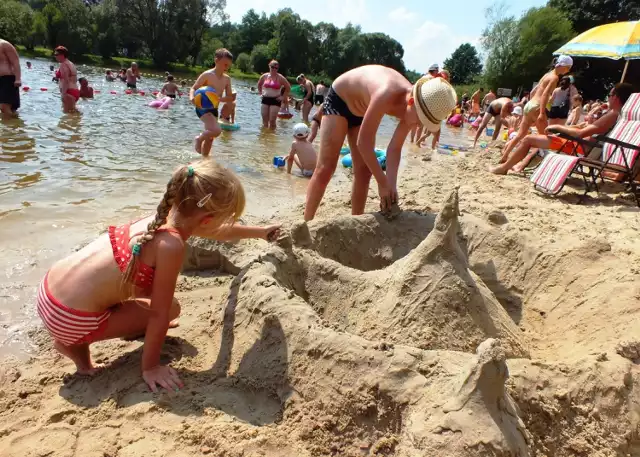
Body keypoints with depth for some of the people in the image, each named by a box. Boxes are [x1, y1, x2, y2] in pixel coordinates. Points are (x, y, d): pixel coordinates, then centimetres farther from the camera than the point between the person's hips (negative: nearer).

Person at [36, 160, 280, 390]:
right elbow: (159, 312, -17)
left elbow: (218, 231, 19)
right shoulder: (171, 245, -25)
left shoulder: (167, 216, 1)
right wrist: (150, 367, -4)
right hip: (70, 318, -9)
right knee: (170, 308, 1)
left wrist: (261, 232, 31)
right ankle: (76, 345, 6)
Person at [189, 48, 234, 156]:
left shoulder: (227, 79, 5)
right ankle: (199, 139, 1)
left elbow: (230, 97, 5)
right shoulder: (207, 75, -13)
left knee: (210, 137, 14)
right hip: (203, 108, -7)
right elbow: (194, 88, -10)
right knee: (217, 130, -28)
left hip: (214, 109, 7)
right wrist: (192, 97, -32)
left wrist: (218, 98, -15)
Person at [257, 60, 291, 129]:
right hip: (265, 99, 4)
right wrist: (260, 92, 15)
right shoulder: (264, 76, 6)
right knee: (264, 120, 5)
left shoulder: (280, 78, -4)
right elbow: (259, 84, 25)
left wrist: (283, 97, -2)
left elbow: (288, 87, 1)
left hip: (275, 100, -4)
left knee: (272, 121, -9)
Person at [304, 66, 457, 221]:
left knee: (364, 172, 0)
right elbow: (364, 142, -35)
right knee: (326, 169, -12)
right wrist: (383, 183, -30)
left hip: (361, 111, 7)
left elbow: (394, 148, -11)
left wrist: (391, 184, -23)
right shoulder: (387, 95, -40)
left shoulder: (410, 107, -17)